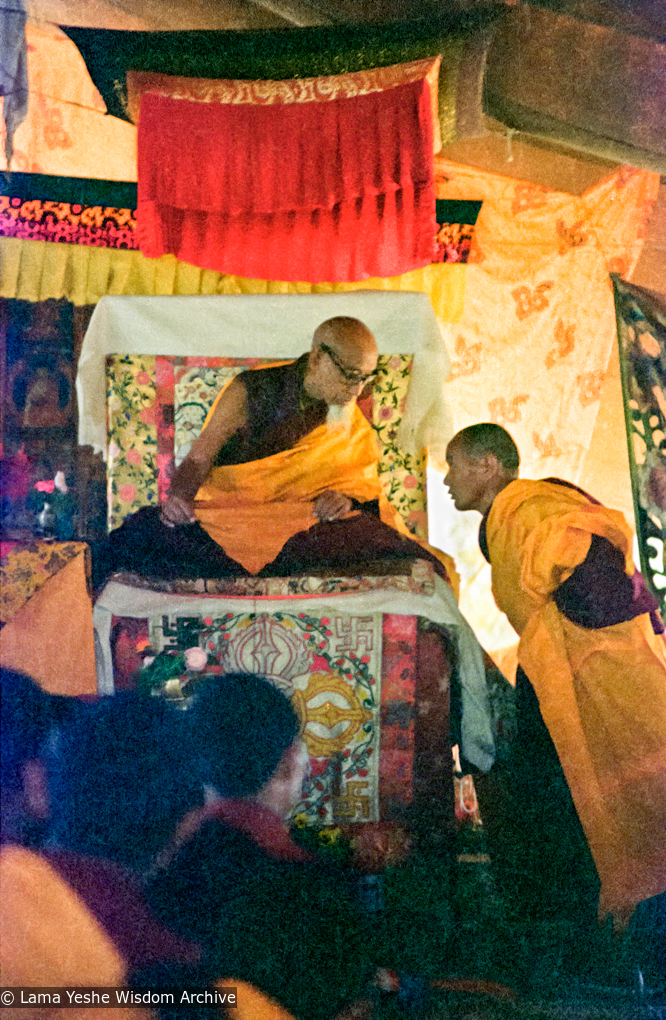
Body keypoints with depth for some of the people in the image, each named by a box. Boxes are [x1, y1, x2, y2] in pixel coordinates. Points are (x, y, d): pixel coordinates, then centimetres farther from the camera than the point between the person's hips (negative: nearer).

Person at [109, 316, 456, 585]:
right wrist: (179, 497, -23)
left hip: (300, 524, 1)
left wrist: (344, 498, -15)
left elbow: (366, 492, 9)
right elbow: (199, 458, -2)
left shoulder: (354, 427, 9)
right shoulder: (250, 391, 0)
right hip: (225, 515, -1)